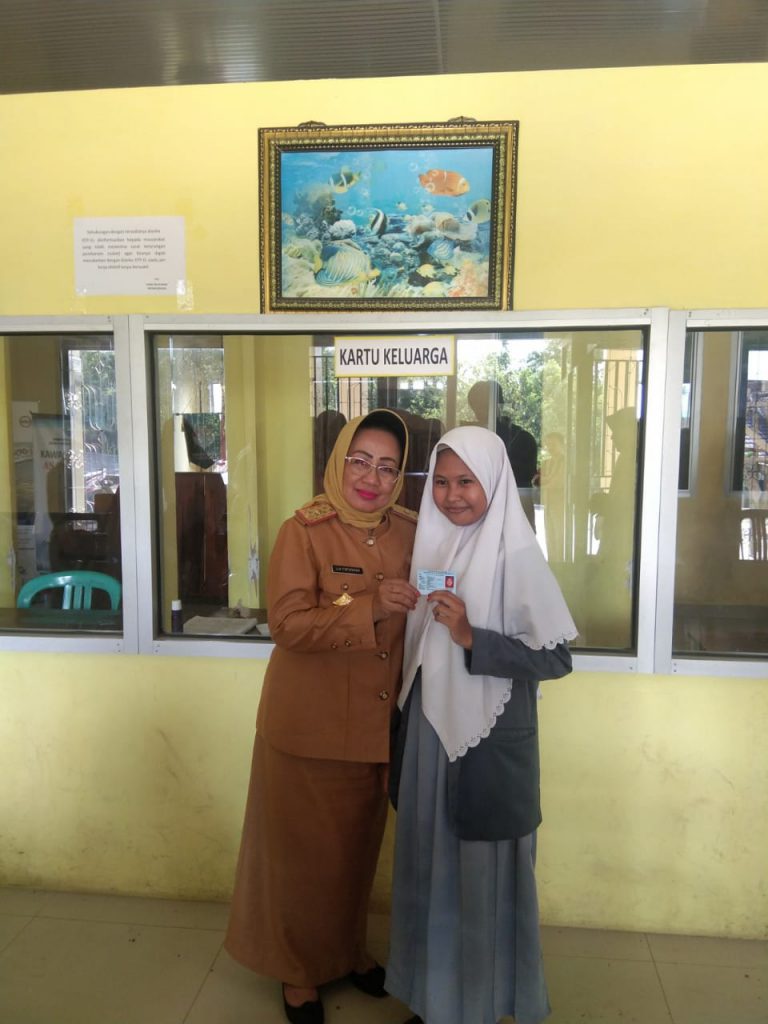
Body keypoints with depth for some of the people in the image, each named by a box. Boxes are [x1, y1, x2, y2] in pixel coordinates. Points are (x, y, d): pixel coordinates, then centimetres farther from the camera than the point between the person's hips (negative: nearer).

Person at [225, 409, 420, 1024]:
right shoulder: (303, 532, -13)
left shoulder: (409, 533, 2)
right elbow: (289, 623, -22)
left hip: (378, 726, 5)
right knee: (306, 855, 12)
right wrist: (369, 609, -31)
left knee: (359, 850, 21)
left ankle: (348, 951, 47)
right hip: (308, 726, -4)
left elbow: (418, 616, 13)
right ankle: (299, 972, 37)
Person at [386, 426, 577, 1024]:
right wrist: (404, 740, 13)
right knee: (432, 867, 17)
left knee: (483, 876, 9)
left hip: (490, 744, -6)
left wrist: (472, 638, -27)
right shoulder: (434, 543, 4)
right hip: (431, 733, 6)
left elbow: (555, 658, -16)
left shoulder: (515, 554, -15)